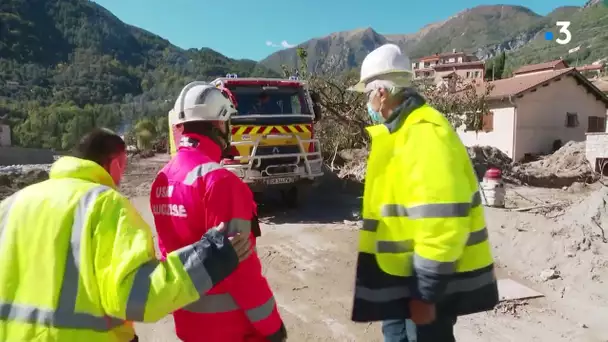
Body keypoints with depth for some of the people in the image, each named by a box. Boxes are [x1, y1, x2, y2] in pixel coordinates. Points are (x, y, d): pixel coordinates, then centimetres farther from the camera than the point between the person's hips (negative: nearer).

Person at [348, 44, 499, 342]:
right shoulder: (404, 131, 11)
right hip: (409, 272, 10)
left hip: (428, 280, -10)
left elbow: (441, 219, -27)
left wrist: (426, 292, -22)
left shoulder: (424, 132, -22)